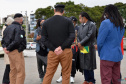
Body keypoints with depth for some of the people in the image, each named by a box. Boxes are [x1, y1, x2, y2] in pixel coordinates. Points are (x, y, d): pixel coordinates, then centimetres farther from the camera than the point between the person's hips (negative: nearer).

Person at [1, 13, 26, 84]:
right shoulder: (19, 28, -13)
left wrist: (4, 47, -2)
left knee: (13, 71, 17)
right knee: (21, 72, -4)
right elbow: (17, 41, -24)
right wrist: (8, 48, -15)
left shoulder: (8, 27, 13)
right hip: (16, 51, -9)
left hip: (11, 52, 9)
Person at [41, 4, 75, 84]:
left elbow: (44, 39, -1)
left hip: (53, 52, 1)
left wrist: (54, 49, -6)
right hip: (66, 51, -1)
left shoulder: (46, 22, 5)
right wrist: (62, 47, -10)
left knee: (49, 74, 9)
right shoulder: (68, 21, 0)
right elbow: (72, 37, -8)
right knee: (66, 74, 10)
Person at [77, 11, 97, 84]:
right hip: (82, 48, 7)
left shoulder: (91, 25, -7)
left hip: (89, 47, -7)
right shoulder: (81, 25, 15)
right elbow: (79, 36, 12)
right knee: (84, 65, 10)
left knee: (90, 65, -1)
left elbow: (89, 35, -15)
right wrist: (79, 43, -6)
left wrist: (81, 43, -13)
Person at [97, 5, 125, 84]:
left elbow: (100, 41, -12)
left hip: (107, 56, -7)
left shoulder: (105, 23, -14)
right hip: (118, 55, 7)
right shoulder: (121, 25, 10)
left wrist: (100, 53, 4)